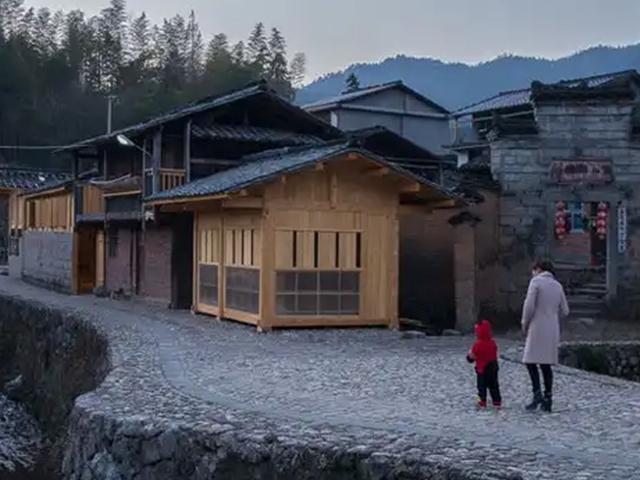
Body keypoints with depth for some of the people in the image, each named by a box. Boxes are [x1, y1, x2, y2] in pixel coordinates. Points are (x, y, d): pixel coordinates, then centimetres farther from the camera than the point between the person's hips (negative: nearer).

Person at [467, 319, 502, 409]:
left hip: (482, 369, -6)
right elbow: (495, 354, 12)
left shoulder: (478, 344, -17)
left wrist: (469, 355, 6)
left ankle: (482, 402, 4)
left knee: (482, 386, 4)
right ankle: (497, 401, 13)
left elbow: (472, 356, -15)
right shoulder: (492, 342, 3)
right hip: (493, 367, 6)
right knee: (494, 385, 12)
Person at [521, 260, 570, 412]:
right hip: (553, 330, 6)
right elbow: (565, 311, 13)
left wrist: (525, 324, -1)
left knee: (531, 361, -4)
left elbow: (529, 305, -13)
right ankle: (548, 399, 7)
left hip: (538, 328, -6)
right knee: (546, 364, 9)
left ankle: (537, 394, -17)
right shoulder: (558, 285, 13)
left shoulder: (536, 281, -5)